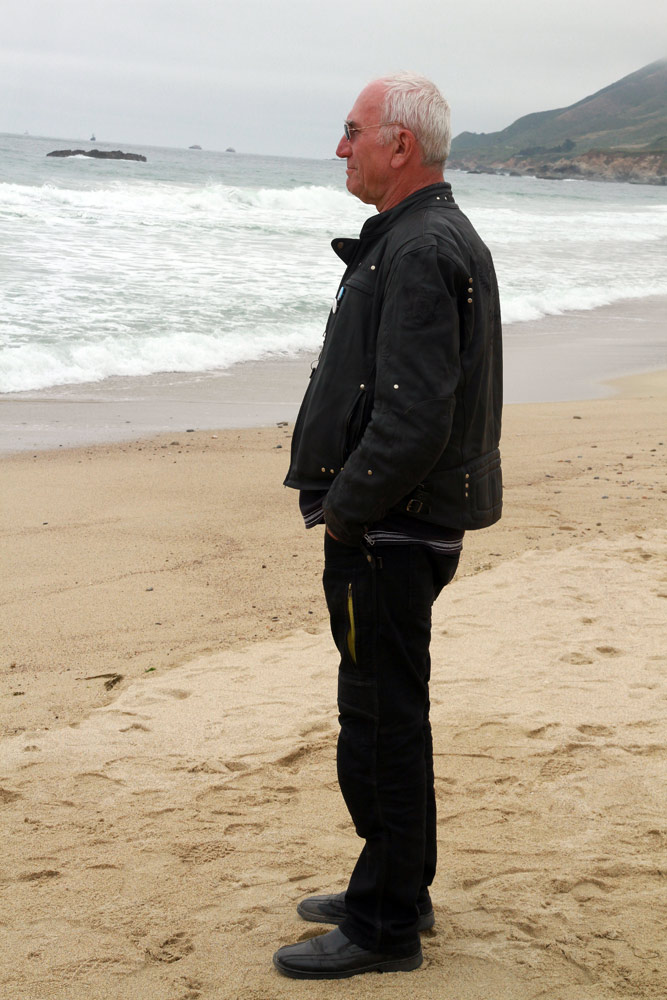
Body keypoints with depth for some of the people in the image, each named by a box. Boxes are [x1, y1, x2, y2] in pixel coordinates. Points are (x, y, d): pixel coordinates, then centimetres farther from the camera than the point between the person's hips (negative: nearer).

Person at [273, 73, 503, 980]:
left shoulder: (421, 253, -19)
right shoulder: (436, 239, 16)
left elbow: (414, 422, -27)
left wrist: (343, 508, -14)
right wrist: (341, 499, 14)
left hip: (388, 531, -11)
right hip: (402, 524, 11)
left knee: (381, 719, -2)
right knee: (387, 711, 19)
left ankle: (384, 925, 9)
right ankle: (399, 888, 32)